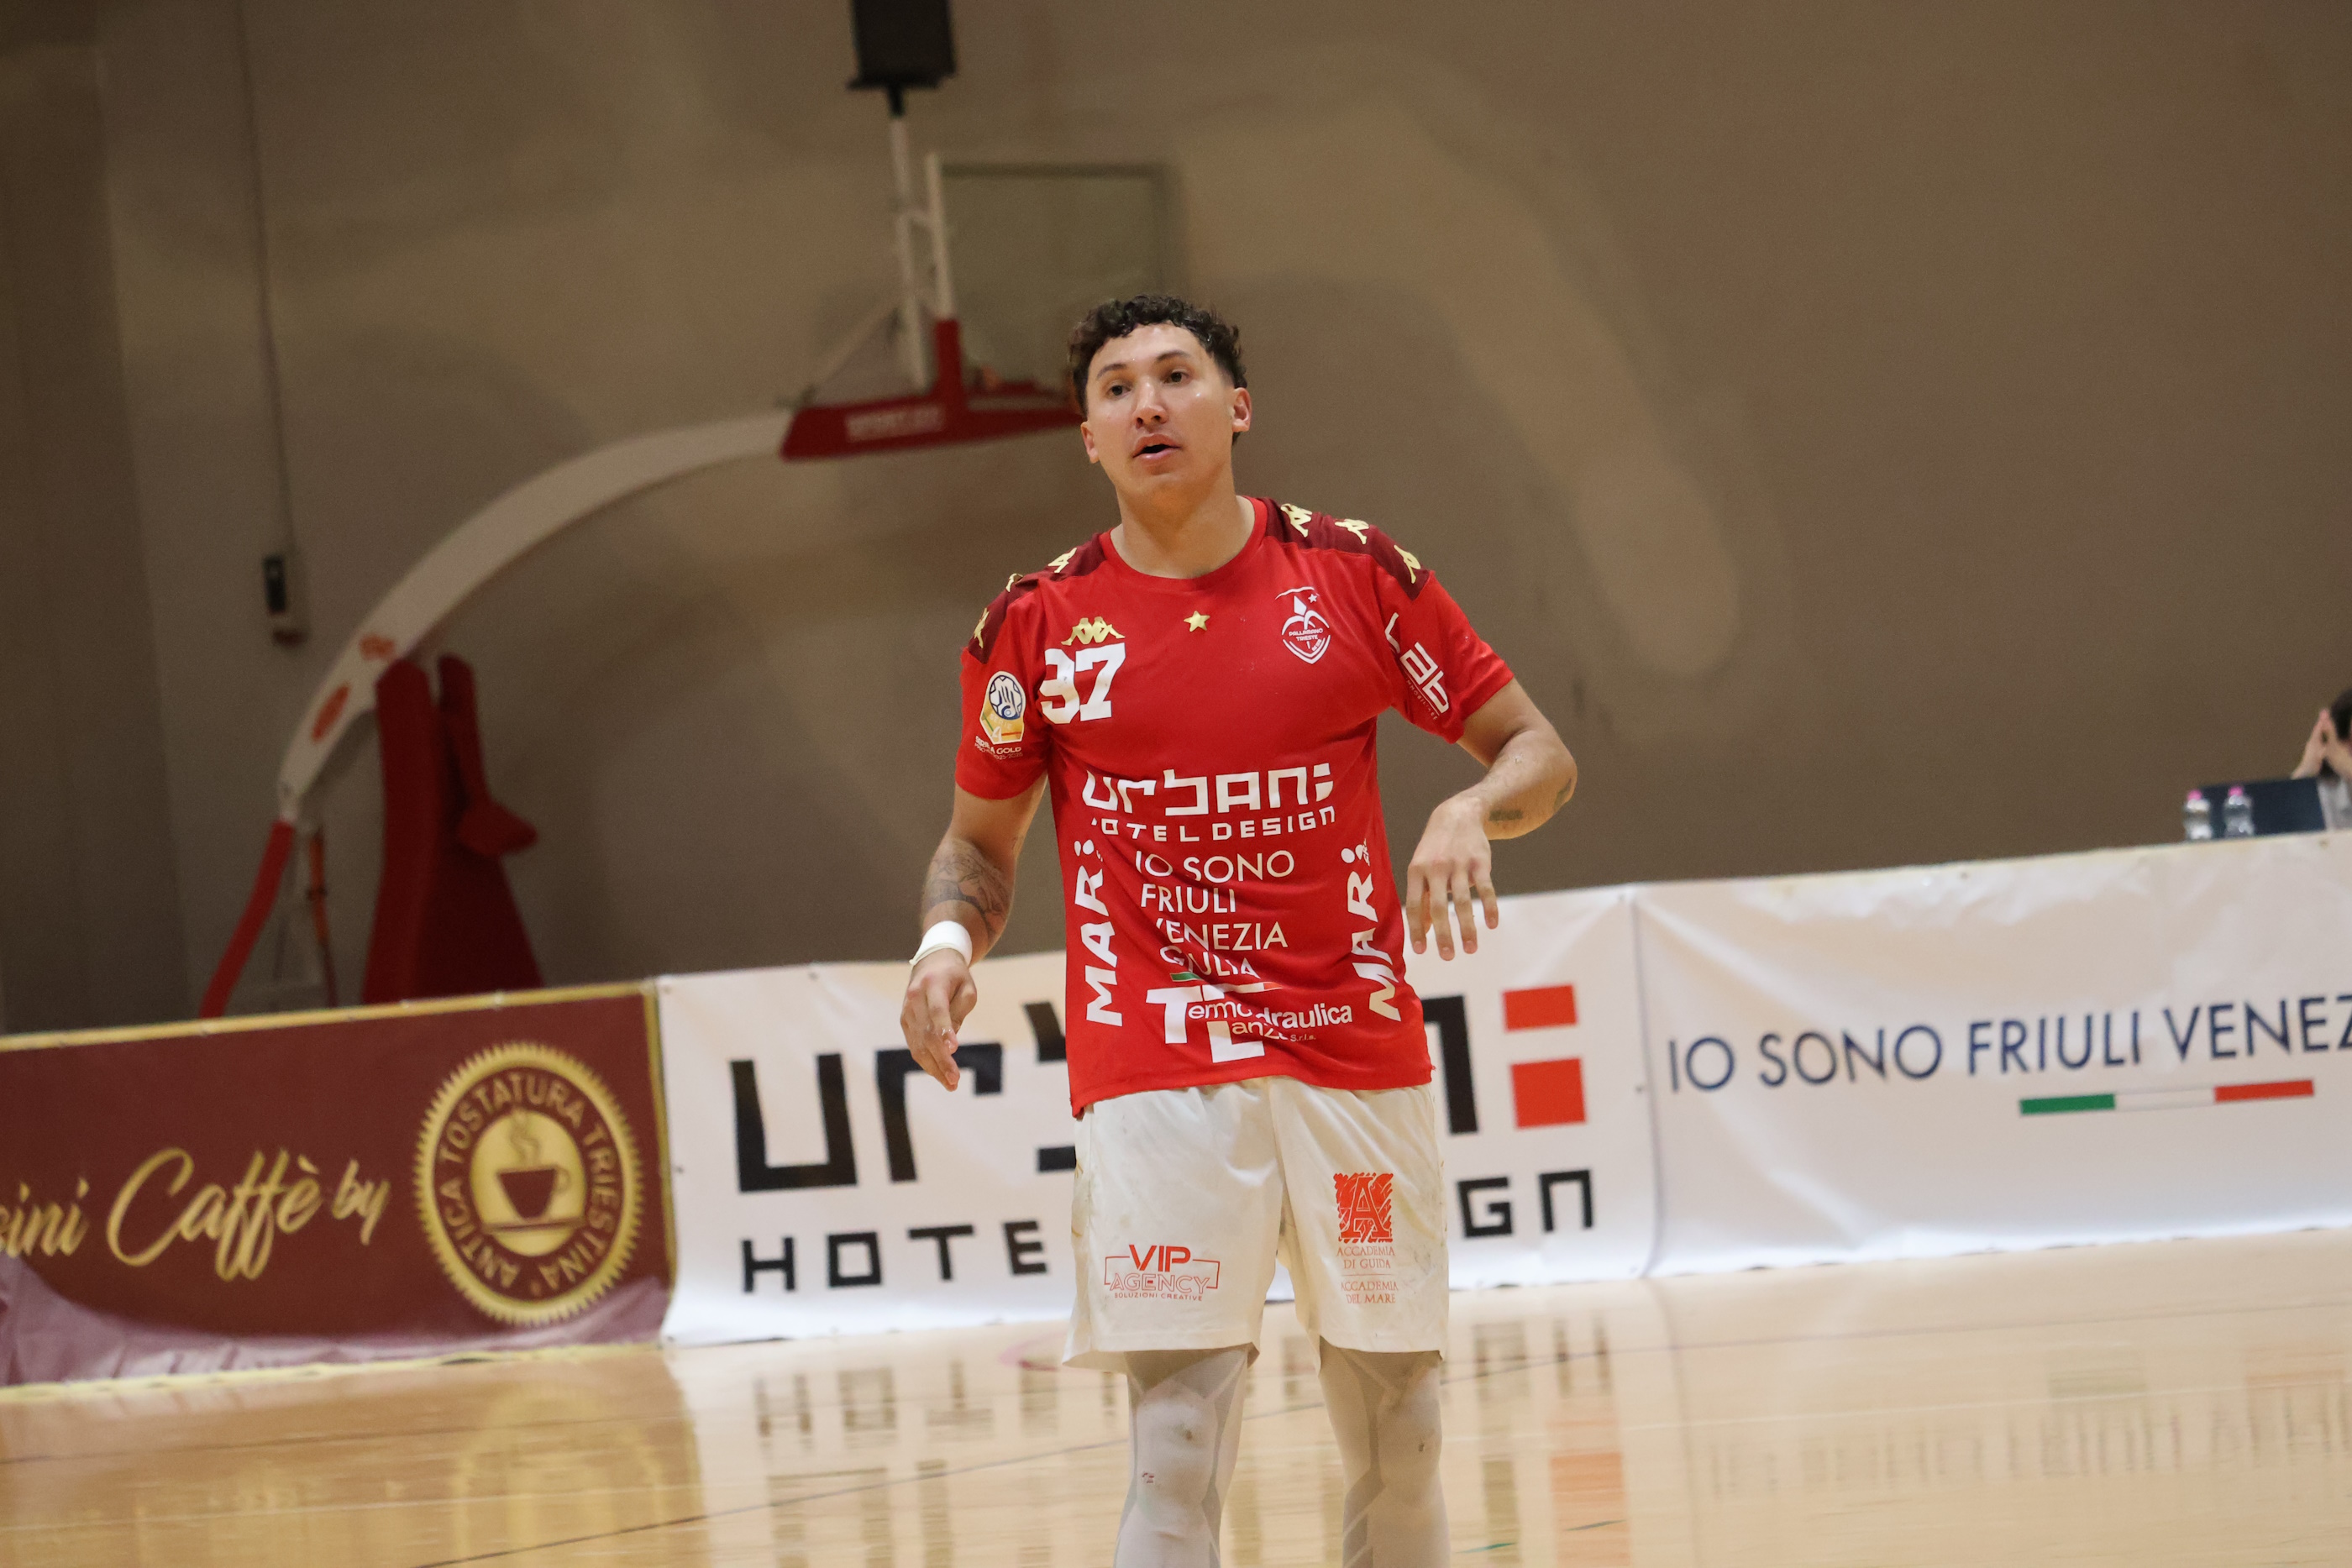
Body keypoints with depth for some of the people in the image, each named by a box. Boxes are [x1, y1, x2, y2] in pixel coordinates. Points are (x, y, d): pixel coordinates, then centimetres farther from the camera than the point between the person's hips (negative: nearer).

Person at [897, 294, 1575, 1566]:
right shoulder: (1037, 624, 3)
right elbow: (982, 840, 15)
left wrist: (1474, 809, -14)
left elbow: (1537, 751, 8)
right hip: (1154, 1072, -2)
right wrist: (949, 937, -7)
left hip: (1358, 1060, 2)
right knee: (1177, 1447, -13)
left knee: (1396, 1436, 8)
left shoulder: (1355, 575, 3)